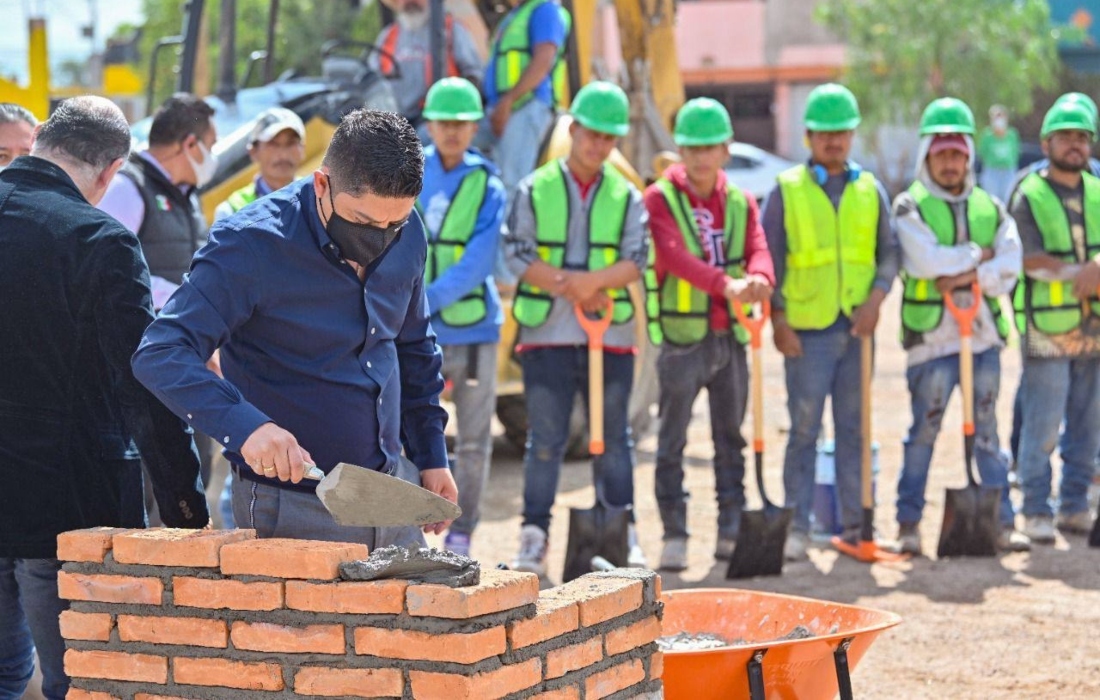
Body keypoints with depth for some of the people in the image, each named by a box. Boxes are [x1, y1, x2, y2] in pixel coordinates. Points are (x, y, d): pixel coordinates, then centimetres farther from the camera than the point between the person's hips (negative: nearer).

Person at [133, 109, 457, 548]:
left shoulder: (407, 235, 1)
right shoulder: (251, 246, -18)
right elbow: (160, 355, -23)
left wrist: (431, 455, 15)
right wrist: (244, 425, -37)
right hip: (291, 508, -6)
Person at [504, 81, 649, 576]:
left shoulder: (626, 196, 8)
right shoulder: (536, 189, 4)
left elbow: (636, 261, -2)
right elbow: (517, 255, -3)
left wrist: (594, 279, -20)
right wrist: (570, 288, -13)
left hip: (611, 335, 2)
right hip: (547, 335, -1)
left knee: (613, 439, 7)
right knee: (545, 439, -1)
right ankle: (534, 535, 3)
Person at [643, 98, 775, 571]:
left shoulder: (741, 203, 12)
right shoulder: (660, 199, -3)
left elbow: (758, 249, -5)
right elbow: (675, 255, -19)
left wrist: (758, 278, -30)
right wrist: (725, 284, -36)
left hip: (730, 337, 4)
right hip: (681, 336, -4)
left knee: (730, 439, 11)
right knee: (672, 440, -2)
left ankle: (731, 533, 18)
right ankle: (674, 536, 2)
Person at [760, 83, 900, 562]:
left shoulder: (869, 190, 11)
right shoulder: (787, 190, 2)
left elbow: (890, 251, 11)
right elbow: (768, 258, 1)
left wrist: (876, 298, -5)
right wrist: (778, 319, -7)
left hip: (858, 328, 3)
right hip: (806, 329, -3)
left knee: (855, 429, 7)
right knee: (804, 429, -3)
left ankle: (854, 523, 14)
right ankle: (797, 527, 3)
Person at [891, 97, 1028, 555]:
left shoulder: (990, 208, 12)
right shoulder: (909, 207, 0)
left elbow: (1009, 268, 0)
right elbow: (926, 260, -16)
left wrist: (968, 277, -14)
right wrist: (978, 254, -6)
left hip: (983, 332, 4)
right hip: (931, 334, -3)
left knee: (986, 431, 8)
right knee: (924, 430, 1)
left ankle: (1003, 521, 12)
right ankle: (909, 522, 9)